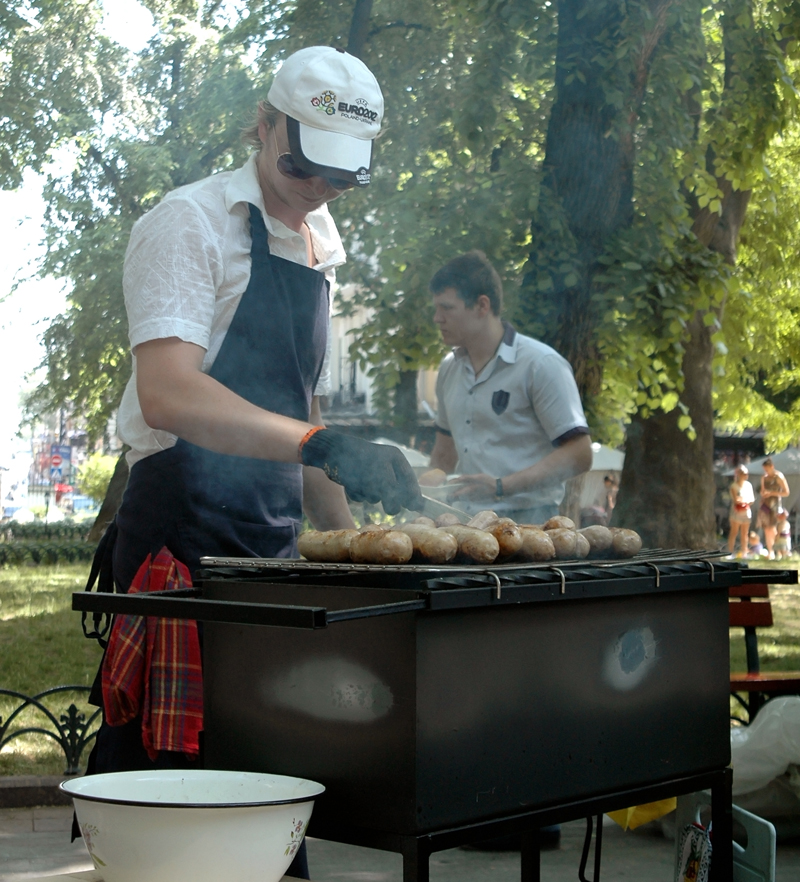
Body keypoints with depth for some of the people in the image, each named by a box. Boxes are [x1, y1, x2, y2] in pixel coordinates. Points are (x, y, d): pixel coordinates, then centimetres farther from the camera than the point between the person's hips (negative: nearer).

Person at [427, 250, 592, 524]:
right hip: (462, 523, 6)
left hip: (524, 520, -6)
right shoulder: (449, 369, 15)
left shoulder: (541, 365, -5)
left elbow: (579, 455, -10)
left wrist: (501, 486, -19)